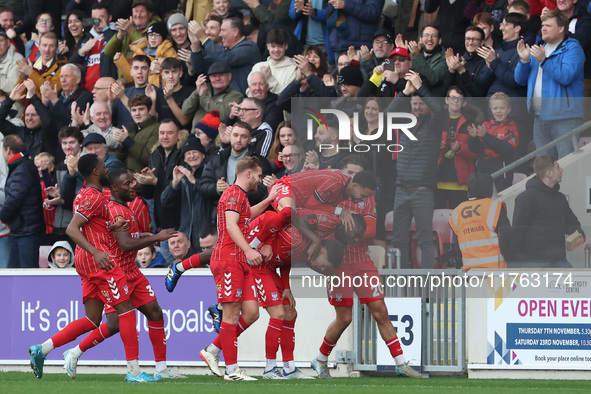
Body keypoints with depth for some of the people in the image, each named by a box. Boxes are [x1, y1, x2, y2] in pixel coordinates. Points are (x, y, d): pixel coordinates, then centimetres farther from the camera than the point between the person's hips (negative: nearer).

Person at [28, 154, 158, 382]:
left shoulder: (86, 195, 19)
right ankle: (133, 370, -7)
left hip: (88, 260, 10)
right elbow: (72, 229, -22)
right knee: (126, 309, -6)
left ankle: (42, 349, 4)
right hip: (98, 260, -10)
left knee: (92, 320, 9)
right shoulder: (94, 197, -12)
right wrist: (96, 252, -30)